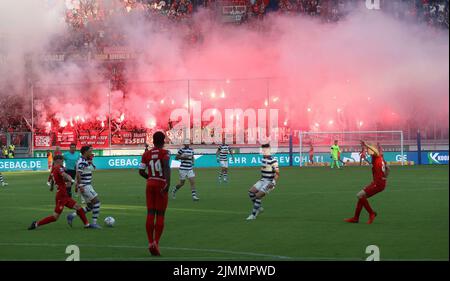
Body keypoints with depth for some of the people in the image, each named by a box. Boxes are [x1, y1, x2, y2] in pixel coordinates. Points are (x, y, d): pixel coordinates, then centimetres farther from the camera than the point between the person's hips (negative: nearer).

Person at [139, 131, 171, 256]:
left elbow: (141, 171, 6)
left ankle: (150, 243, 3)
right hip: (161, 185, -4)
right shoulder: (165, 153, -6)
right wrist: (168, 183, -28)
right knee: (160, 215, 2)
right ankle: (156, 242, -3)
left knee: (150, 214, 5)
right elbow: (166, 166, -23)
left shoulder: (146, 154, 7)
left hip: (150, 185, 4)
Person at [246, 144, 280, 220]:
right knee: (251, 192, -4)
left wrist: (273, 183, -26)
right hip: (263, 180, 8)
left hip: (269, 182, -8)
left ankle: (253, 215, -6)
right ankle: (259, 208, 13)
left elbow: (277, 174, -18)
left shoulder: (273, 161, -18)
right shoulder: (263, 159, 8)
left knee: (258, 195, -16)